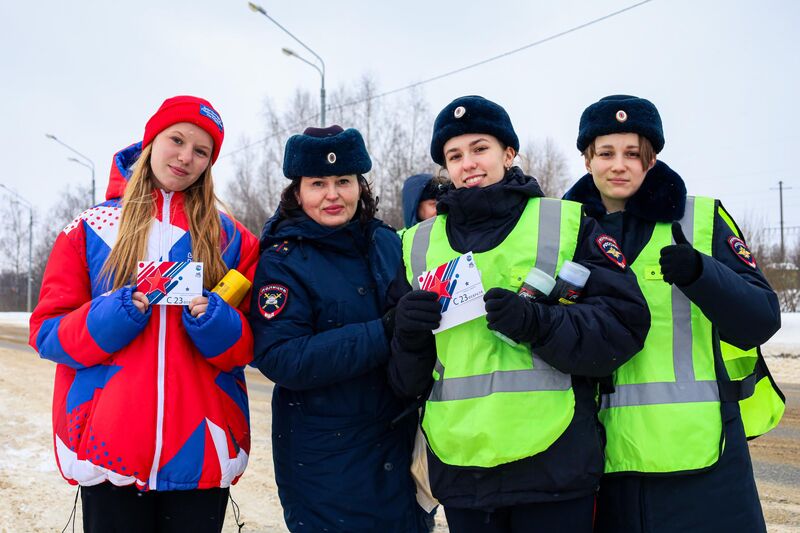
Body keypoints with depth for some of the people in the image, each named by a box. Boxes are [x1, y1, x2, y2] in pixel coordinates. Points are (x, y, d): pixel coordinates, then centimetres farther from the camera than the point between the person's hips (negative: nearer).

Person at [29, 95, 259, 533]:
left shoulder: (232, 239, 8)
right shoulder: (91, 229, 6)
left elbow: (249, 345, 6)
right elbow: (47, 332, 2)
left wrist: (212, 320, -16)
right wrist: (118, 314, -16)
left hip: (201, 446, 1)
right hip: (109, 445, -1)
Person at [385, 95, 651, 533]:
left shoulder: (564, 222, 4)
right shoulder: (419, 243, 12)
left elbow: (623, 323, -5)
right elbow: (406, 381, 14)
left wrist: (537, 323, -19)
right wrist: (409, 335, -9)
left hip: (552, 462, -2)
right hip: (460, 468, 3)